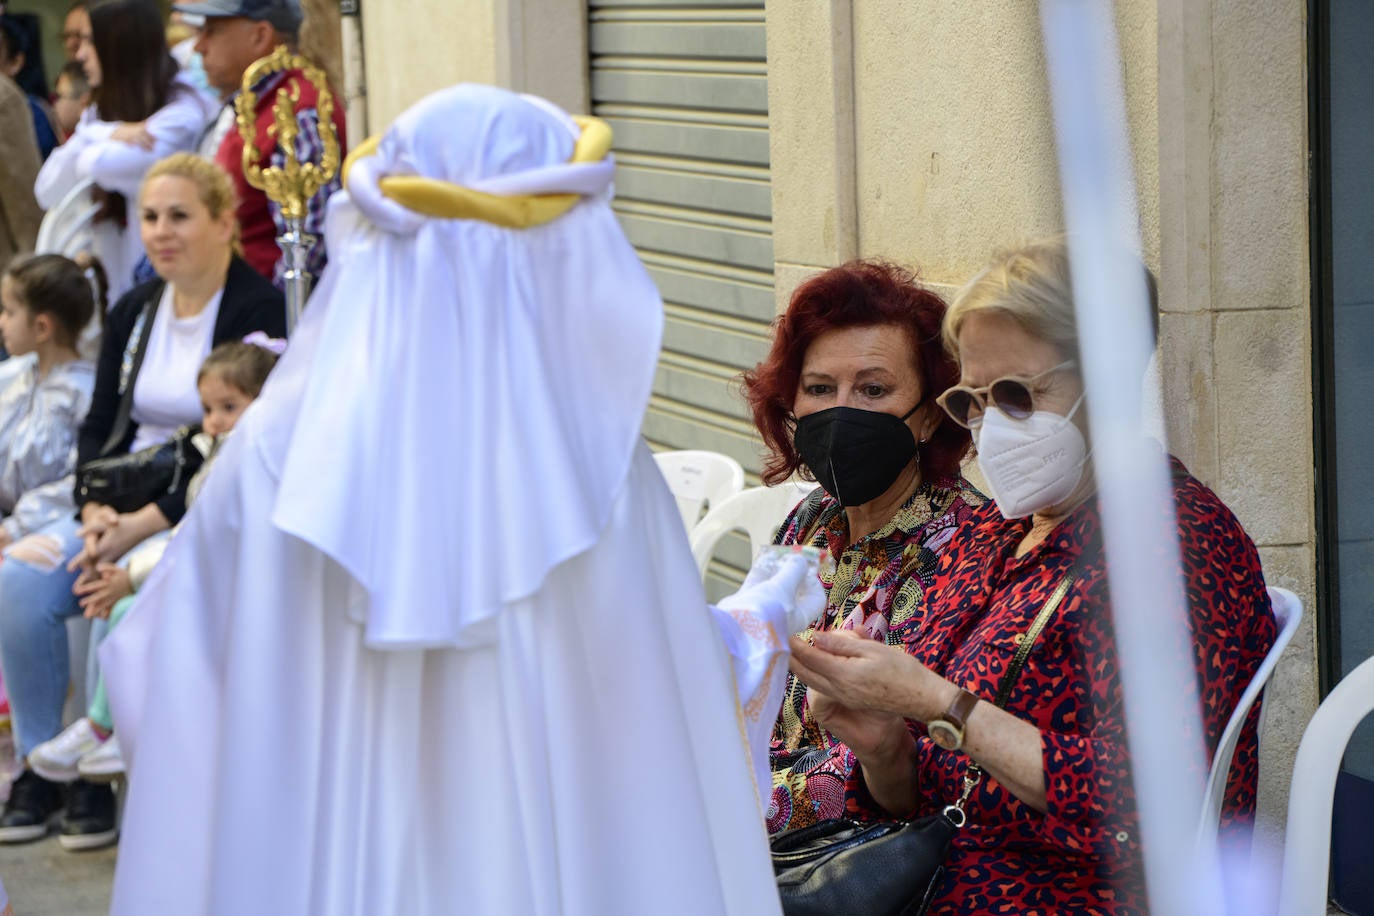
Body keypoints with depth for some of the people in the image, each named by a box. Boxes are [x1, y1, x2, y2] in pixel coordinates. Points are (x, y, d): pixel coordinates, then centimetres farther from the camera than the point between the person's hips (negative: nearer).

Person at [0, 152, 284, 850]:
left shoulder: (258, 311, -10)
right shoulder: (133, 312, 12)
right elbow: (99, 426, 12)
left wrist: (146, 523, -21)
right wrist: (96, 507, -9)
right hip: (124, 505, 6)